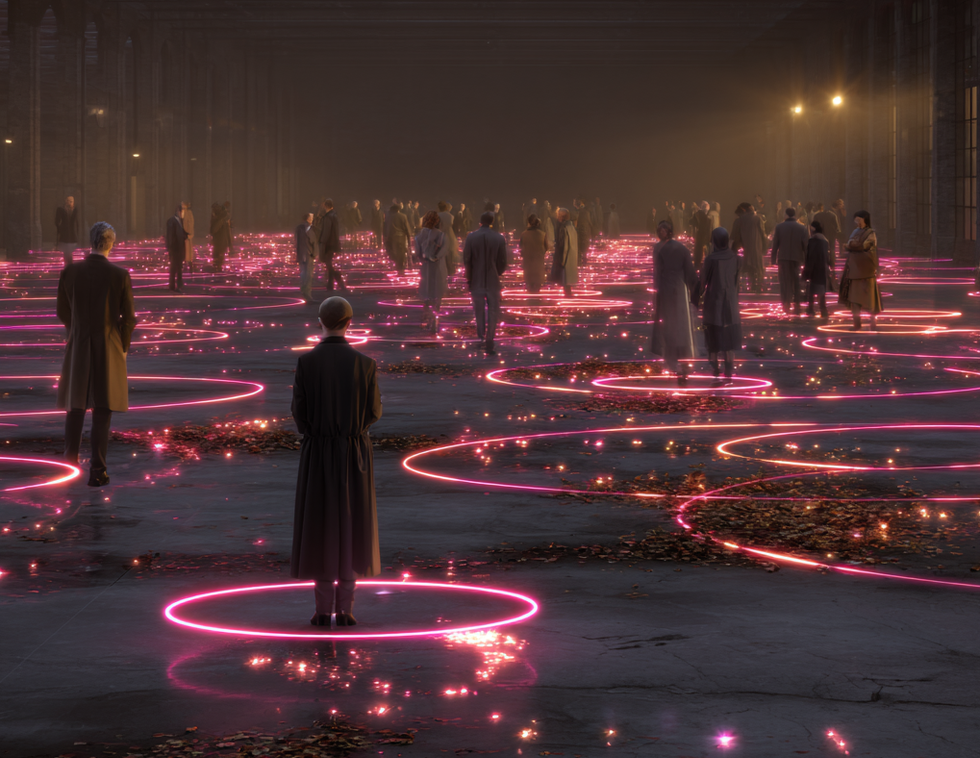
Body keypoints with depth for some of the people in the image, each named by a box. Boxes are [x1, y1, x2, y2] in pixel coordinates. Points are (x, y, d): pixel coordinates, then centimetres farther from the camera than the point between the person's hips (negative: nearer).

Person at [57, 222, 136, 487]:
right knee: (102, 411, 3)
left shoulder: (69, 272, -6)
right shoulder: (121, 275, -10)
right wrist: (123, 347, 10)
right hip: (109, 349, -2)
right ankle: (97, 470, 0)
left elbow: (63, 313, 4)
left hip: (77, 348, 2)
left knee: (75, 406, 16)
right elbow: (129, 318, -6)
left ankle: (70, 463, 21)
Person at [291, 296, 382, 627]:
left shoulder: (306, 362, -9)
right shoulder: (365, 364, -7)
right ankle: (345, 608, 6)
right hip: (354, 454, 0)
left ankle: (323, 609, 5)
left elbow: (299, 411, -5)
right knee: (350, 526, 9)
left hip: (317, 454, 0)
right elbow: (374, 411, 0)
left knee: (319, 528, 7)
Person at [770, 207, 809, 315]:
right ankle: (796, 305, 6)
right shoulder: (802, 228, -3)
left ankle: (786, 304, 2)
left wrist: (774, 258, 4)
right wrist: (806, 260, 4)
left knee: (785, 282, 8)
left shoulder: (779, 227, -4)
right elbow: (806, 245, -3)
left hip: (783, 257, -1)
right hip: (797, 258, 1)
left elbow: (775, 244, -3)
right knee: (796, 282, 10)